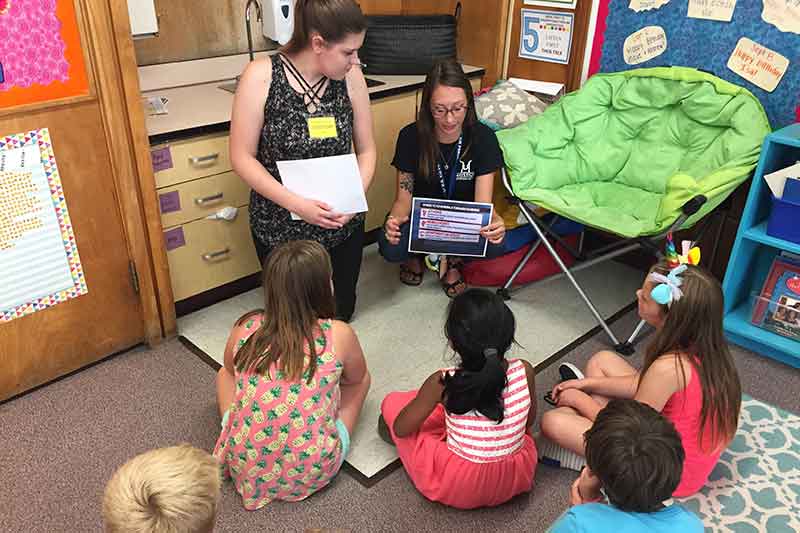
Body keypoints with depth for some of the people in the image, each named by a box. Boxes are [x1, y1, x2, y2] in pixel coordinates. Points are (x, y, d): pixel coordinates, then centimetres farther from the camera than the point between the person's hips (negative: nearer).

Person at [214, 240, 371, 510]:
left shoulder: (245, 328, -10)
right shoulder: (339, 335, -16)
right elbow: (356, 378, 6)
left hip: (246, 467, 2)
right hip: (312, 472, -1)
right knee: (361, 378, 19)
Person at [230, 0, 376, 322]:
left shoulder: (350, 77, -9)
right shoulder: (261, 77, -17)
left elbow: (366, 150, 0)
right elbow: (242, 158, -14)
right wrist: (297, 204, -25)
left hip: (342, 225, 3)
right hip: (280, 226, -2)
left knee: (341, 311, 19)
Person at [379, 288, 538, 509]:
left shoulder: (442, 383, -24)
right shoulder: (524, 371, -17)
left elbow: (401, 429, -8)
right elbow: (529, 421, 3)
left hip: (458, 488, -3)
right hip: (517, 479, 4)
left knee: (392, 403, 8)